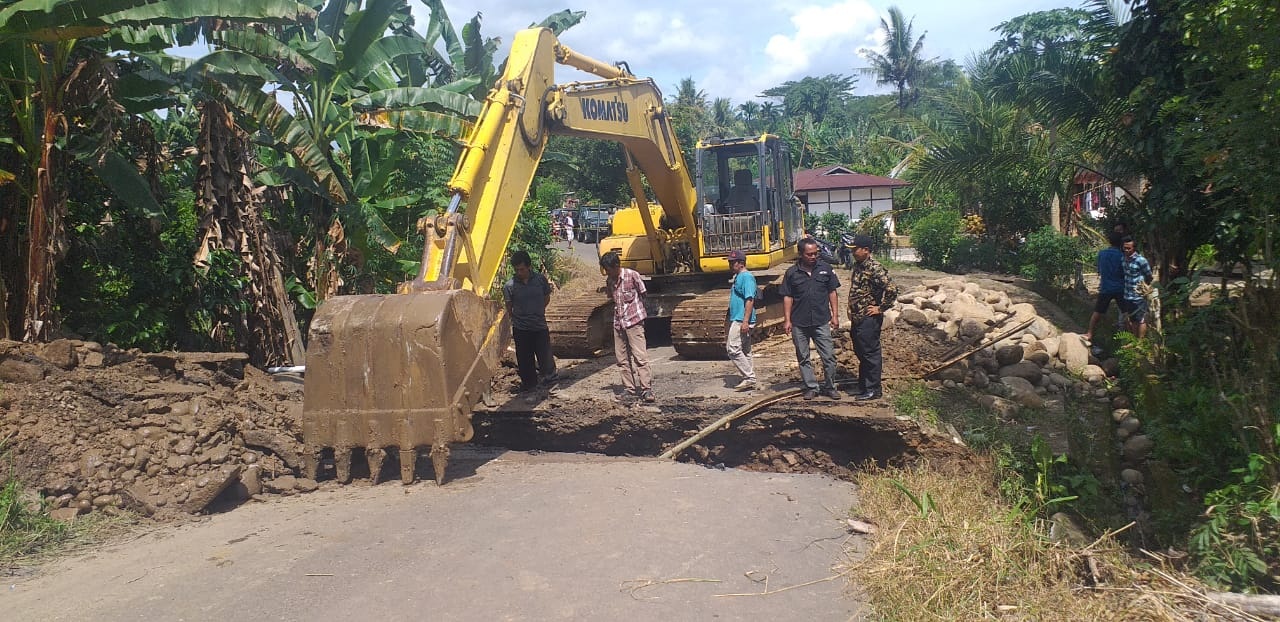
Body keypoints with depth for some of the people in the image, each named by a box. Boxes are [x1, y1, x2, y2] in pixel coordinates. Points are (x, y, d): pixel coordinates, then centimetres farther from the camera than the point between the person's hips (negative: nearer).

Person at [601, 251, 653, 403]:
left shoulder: (632, 275, -8)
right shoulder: (609, 281, 8)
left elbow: (642, 294, 1)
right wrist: (605, 290, 5)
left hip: (634, 321, -6)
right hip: (618, 322, 6)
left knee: (640, 356, -9)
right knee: (622, 359, 7)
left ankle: (647, 389, -7)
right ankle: (629, 389, 14)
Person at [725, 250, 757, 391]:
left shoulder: (747, 277, -14)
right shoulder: (737, 276, 18)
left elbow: (749, 300, -21)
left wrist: (745, 321, -27)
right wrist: (728, 318, 26)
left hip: (741, 321, -11)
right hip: (736, 320, 11)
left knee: (733, 349, -13)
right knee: (744, 351, 12)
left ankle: (749, 378, -8)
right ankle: (749, 379, 17)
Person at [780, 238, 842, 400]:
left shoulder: (826, 269, 2)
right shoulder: (792, 273, 0)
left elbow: (832, 293, 7)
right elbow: (787, 297, 4)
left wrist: (835, 315, 2)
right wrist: (787, 320, -1)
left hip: (821, 322, 0)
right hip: (799, 324, 1)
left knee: (829, 356, 0)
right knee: (803, 358, 8)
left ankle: (829, 387, 14)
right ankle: (811, 387, 19)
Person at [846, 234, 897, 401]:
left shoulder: (875, 268, -18)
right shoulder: (857, 266, 10)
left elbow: (892, 289, -25)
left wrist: (880, 308, -17)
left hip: (869, 319, -9)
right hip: (857, 318, 9)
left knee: (870, 353, -1)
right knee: (860, 353, 16)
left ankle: (873, 390, 7)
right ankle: (863, 387, 27)